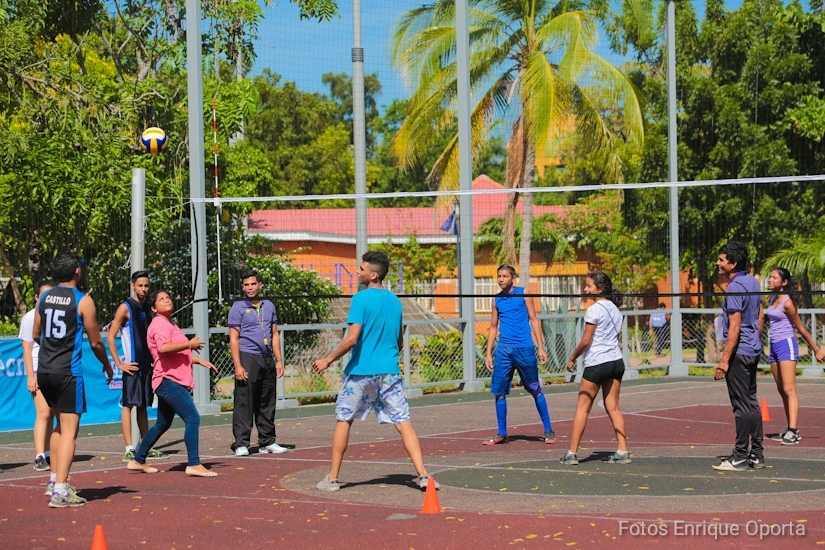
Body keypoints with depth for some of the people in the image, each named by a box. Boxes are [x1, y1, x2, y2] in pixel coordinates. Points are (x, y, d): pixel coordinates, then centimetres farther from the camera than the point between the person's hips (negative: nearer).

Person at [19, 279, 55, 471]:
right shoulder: (30, 318, -2)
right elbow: (27, 349, -5)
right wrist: (30, 376, -11)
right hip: (39, 371, -5)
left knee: (50, 414, 5)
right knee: (43, 414, -12)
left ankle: (47, 455, 9)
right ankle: (39, 457, -13)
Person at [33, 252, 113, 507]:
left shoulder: (44, 297, 7)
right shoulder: (83, 301, -8)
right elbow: (95, 342, -4)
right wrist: (107, 365, 15)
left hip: (44, 370, 6)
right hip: (68, 372, -6)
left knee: (60, 424, 23)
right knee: (69, 431, -4)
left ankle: (54, 480, 25)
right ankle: (60, 491, -11)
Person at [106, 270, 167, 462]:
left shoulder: (146, 309, 15)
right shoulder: (125, 308, -7)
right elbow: (110, 337, -11)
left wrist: (153, 360, 14)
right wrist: (119, 363, -14)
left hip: (146, 365, 7)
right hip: (132, 365, -7)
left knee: (143, 406, 11)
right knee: (128, 405, -6)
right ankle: (129, 450, -8)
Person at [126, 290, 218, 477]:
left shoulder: (171, 324, 22)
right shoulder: (160, 324, -10)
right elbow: (163, 348, -29)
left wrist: (200, 361, 23)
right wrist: (190, 344, -20)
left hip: (172, 382, 11)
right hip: (168, 380, -11)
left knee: (162, 424, 17)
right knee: (193, 418, -18)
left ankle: (138, 461, 27)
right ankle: (194, 464, -20)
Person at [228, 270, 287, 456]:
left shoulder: (269, 306, 15)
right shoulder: (238, 308, 0)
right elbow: (234, 338, -5)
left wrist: (279, 360, 10)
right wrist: (238, 366, -14)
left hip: (267, 359, 5)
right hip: (248, 357, -5)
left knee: (267, 403, 9)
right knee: (244, 403, -7)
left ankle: (267, 442, 16)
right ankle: (241, 444, -5)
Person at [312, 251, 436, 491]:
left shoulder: (361, 299, -10)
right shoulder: (395, 301, 10)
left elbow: (352, 339, -16)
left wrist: (328, 360, -7)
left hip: (360, 371, -4)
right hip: (389, 371, 4)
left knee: (343, 420, 11)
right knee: (403, 423, 2)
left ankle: (332, 478, 14)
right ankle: (423, 475, -9)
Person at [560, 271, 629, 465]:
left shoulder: (594, 310, -11)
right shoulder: (615, 309, 13)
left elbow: (586, 340, -12)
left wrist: (572, 358, -1)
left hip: (597, 363, -7)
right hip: (616, 361, 7)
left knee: (582, 408, -1)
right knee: (613, 407, 9)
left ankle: (572, 453, -2)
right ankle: (622, 452, 2)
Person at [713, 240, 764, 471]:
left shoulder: (734, 288, -18)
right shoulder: (753, 282, 10)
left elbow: (734, 327, -21)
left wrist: (724, 360, -21)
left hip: (739, 352, -10)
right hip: (753, 350, 10)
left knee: (742, 405, -6)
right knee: (751, 402, 13)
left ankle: (740, 458, -3)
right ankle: (756, 454, 17)